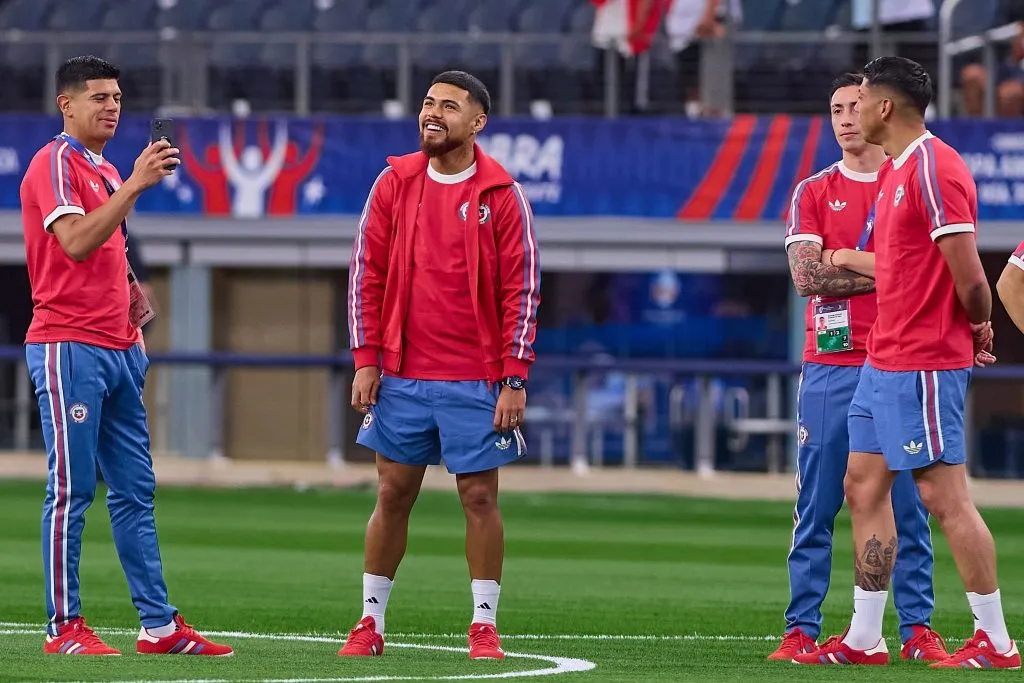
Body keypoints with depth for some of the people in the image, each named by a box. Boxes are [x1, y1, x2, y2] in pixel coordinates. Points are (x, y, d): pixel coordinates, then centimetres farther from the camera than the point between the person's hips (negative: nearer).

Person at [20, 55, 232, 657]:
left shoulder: (107, 172, 20)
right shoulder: (55, 164, -7)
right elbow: (75, 242, -22)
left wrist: (134, 320, 14)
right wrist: (135, 184, -24)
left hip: (117, 348, 9)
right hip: (68, 347, -9)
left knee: (136, 490, 7)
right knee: (73, 490, -7)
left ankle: (160, 625, 8)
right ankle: (64, 627, -3)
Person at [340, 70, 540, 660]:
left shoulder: (503, 195, -2)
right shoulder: (394, 183, 5)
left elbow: (522, 289, -3)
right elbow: (367, 273, 6)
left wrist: (514, 380, -8)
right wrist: (366, 361, 0)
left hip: (476, 381, -2)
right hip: (401, 377, 2)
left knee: (480, 497, 1)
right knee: (393, 494, 6)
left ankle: (485, 627, 9)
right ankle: (372, 623, 13)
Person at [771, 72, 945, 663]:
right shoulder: (813, 193, 10)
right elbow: (806, 276, -4)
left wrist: (846, 258, -7)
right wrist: (887, 270, -6)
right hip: (829, 366, 1)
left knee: (908, 505, 0)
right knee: (816, 508, 0)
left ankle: (918, 628, 4)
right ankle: (801, 629, 1)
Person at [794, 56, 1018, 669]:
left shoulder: (934, 169, -16)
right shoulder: (893, 172, 15)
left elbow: (970, 279, -18)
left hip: (924, 363, -10)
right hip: (884, 359, 10)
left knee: (944, 495, -7)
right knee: (863, 486, 10)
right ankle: (865, 639, 15)